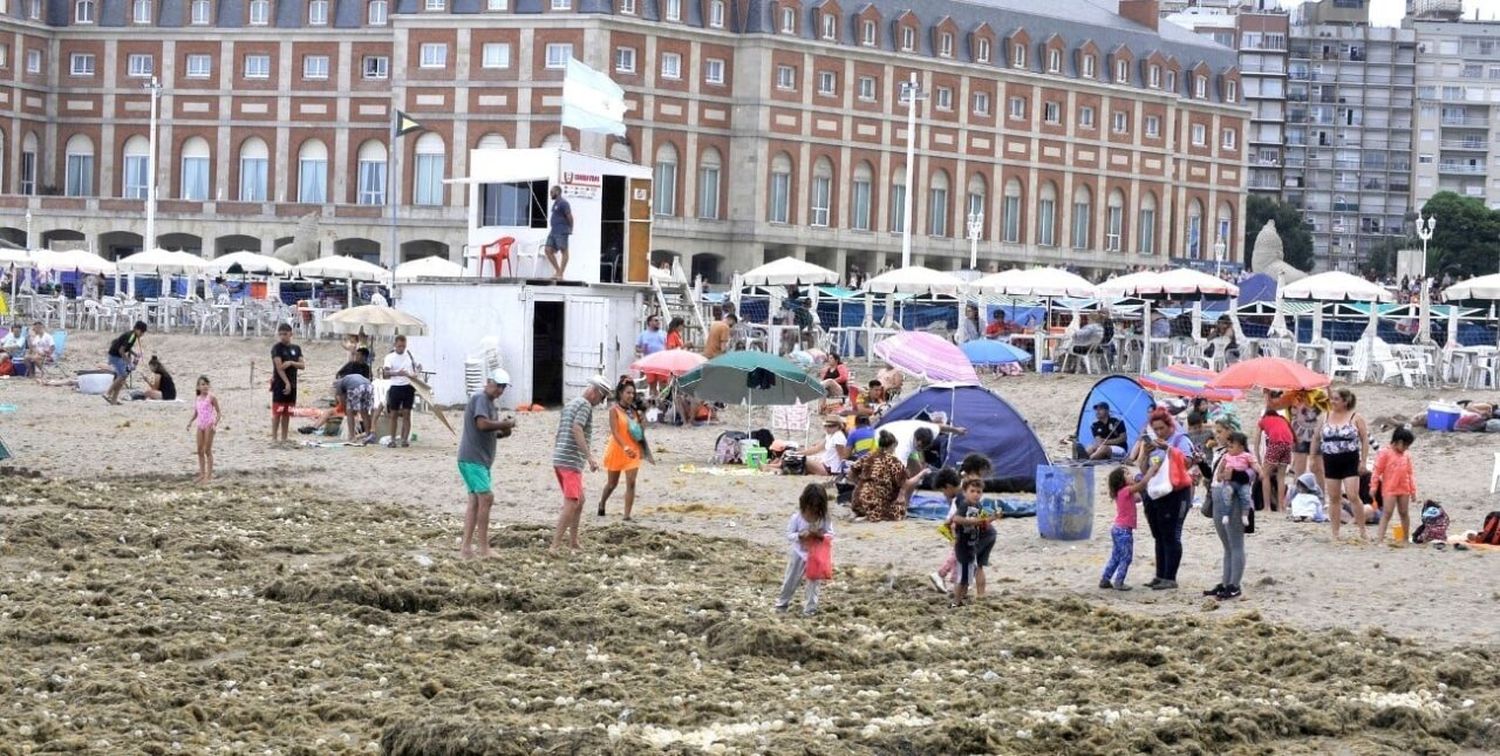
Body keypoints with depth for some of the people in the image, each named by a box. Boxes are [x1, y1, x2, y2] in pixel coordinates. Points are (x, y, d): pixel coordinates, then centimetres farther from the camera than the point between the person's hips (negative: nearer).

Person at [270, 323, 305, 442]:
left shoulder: (296, 349, 11)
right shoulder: (277, 348, -5)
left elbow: (302, 365, 3)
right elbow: (279, 367, -13)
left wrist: (291, 363, -15)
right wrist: (286, 383, -18)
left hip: (292, 385, 5)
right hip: (280, 384, -5)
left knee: (287, 413, 8)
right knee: (277, 412, -6)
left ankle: (284, 438, 13)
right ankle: (274, 438, -4)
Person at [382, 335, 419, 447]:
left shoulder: (409, 355, 8)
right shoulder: (390, 357, -2)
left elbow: (418, 366, 23)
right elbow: (386, 373, -17)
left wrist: (416, 373, 1)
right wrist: (397, 373, -35)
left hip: (408, 387, 1)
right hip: (396, 387, -1)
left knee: (406, 414, -1)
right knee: (394, 415, 4)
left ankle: (405, 439, 2)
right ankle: (393, 439, 10)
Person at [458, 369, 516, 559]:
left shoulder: (489, 401, 20)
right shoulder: (480, 398, -10)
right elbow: (482, 423, -24)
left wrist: (502, 432, 4)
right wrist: (506, 424, -13)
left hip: (480, 460, 10)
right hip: (473, 459, -10)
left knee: (475, 501, 8)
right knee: (486, 498, -13)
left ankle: (466, 547, 8)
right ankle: (484, 548, -11)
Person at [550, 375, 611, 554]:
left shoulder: (569, 405, 21)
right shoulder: (585, 405, -8)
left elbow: (559, 433, 23)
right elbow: (576, 429, -22)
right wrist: (590, 456, -25)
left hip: (558, 459, 10)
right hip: (571, 461, -10)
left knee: (579, 501, 18)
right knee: (571, 504, -12)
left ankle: (573, 542, 20)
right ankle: (555, 546, -18)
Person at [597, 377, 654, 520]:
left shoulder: (633, 410, 4)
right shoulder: (614, 409, -12)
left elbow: (639, 431, 8)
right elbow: (615, 431, -21)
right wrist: (625, 447, -35)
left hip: (633, 451, 3)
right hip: (617, 449, -3)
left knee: (631, 483, -9)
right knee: (612, 483, 13)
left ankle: (627, 516, -7)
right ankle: (601, 503, 42)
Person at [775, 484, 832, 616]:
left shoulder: (824, 518, -12)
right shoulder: (796, 518, -16)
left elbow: (830, 534, -7)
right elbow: (789, 536, -14)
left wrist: (821, 535, -28)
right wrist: (800, 535, -33)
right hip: (799, 554, -1)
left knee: (814, 582, 6)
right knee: (791, 581, 12)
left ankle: (810, 608, 17)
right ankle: (782, 604, 29)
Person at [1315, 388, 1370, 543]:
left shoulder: (1355, 418, -1)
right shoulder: (1326, 417, 10)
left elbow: (1365, 440, -2)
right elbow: (1318, 438, 16)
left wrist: (1364, 461, -9)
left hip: (1350, 461, -4)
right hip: (1330, 462, 4)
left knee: (1353, 496, -12)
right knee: (1333, 498, 5)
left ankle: (1362, 531, 0)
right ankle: (1335, 534, 9)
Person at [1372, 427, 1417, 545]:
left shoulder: (1406, 456, 9)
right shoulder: (1385, 453, -7)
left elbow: (1410, 473, 13)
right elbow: (1377, 470, -6)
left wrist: (1413, 490, 12)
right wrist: (1374, 487, -8)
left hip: (1404, 489, 5)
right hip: (1389, 489, -5)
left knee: (1404, 512, 12)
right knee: (1387, 513, -10)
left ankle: (1406, 537, 23)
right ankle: (1379, 537, -11)